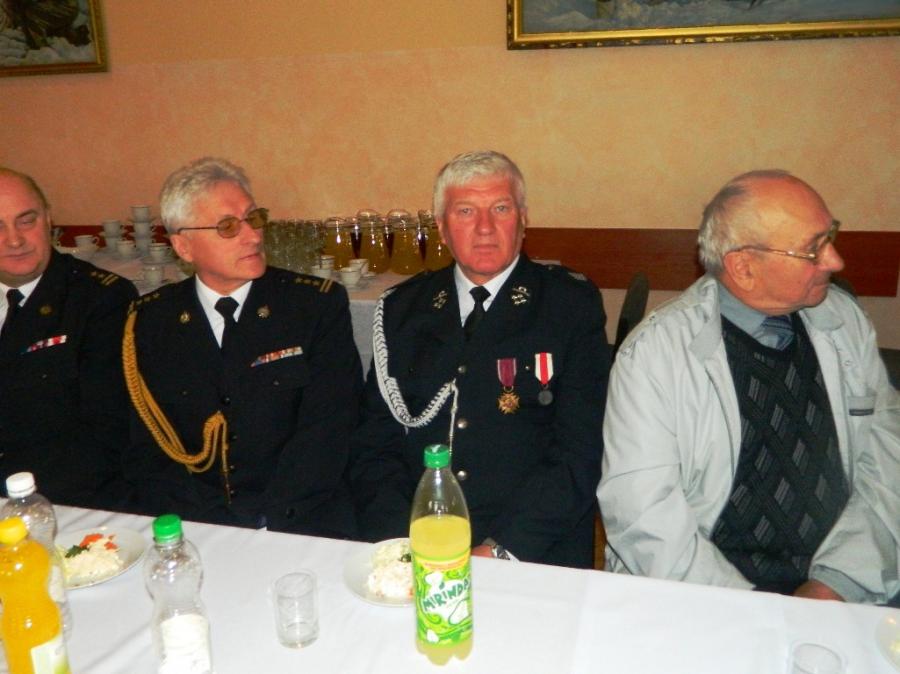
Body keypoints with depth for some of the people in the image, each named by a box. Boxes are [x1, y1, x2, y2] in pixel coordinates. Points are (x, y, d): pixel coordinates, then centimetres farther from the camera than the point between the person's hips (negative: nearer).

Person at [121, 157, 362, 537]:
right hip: (188, 530, 2)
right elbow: (145, 449, 4)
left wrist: (266, 525, -16)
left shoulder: (318, 305, 0)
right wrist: (209, 532, -11)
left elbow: (325, 431, -5)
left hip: (298, 524, -1)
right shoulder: (150, 321, 6)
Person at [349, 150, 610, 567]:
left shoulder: (573, 306, 1)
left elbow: (580, 454, -5)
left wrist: (498, 550, -14)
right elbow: (373, 444, 7)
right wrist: (401, 544, -8)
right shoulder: (402, 310, 10)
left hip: (535, 553, -2)